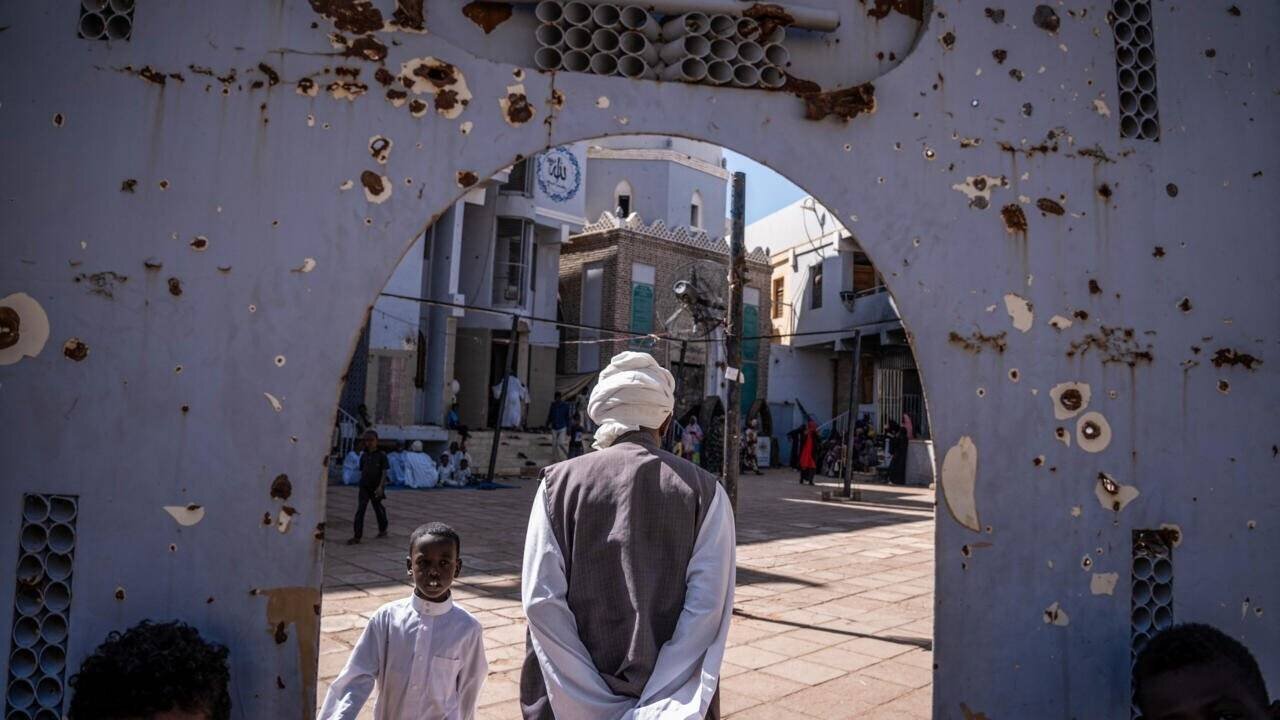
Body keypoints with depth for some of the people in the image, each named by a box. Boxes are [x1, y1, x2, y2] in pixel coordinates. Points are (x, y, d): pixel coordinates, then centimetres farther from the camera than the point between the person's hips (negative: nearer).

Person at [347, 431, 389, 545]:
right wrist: (361, 482, 11)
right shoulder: (363, 456, 5)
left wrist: (380, 486, -19)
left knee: (378, 508, 13)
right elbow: (362, 471, 12)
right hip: (364, 486, 3)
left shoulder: (381, 455, -7)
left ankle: (383, 530, 34)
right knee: (360, 511, -7)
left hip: (376, 488, -3)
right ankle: (357, 536, -8)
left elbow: (384, 472, -11)